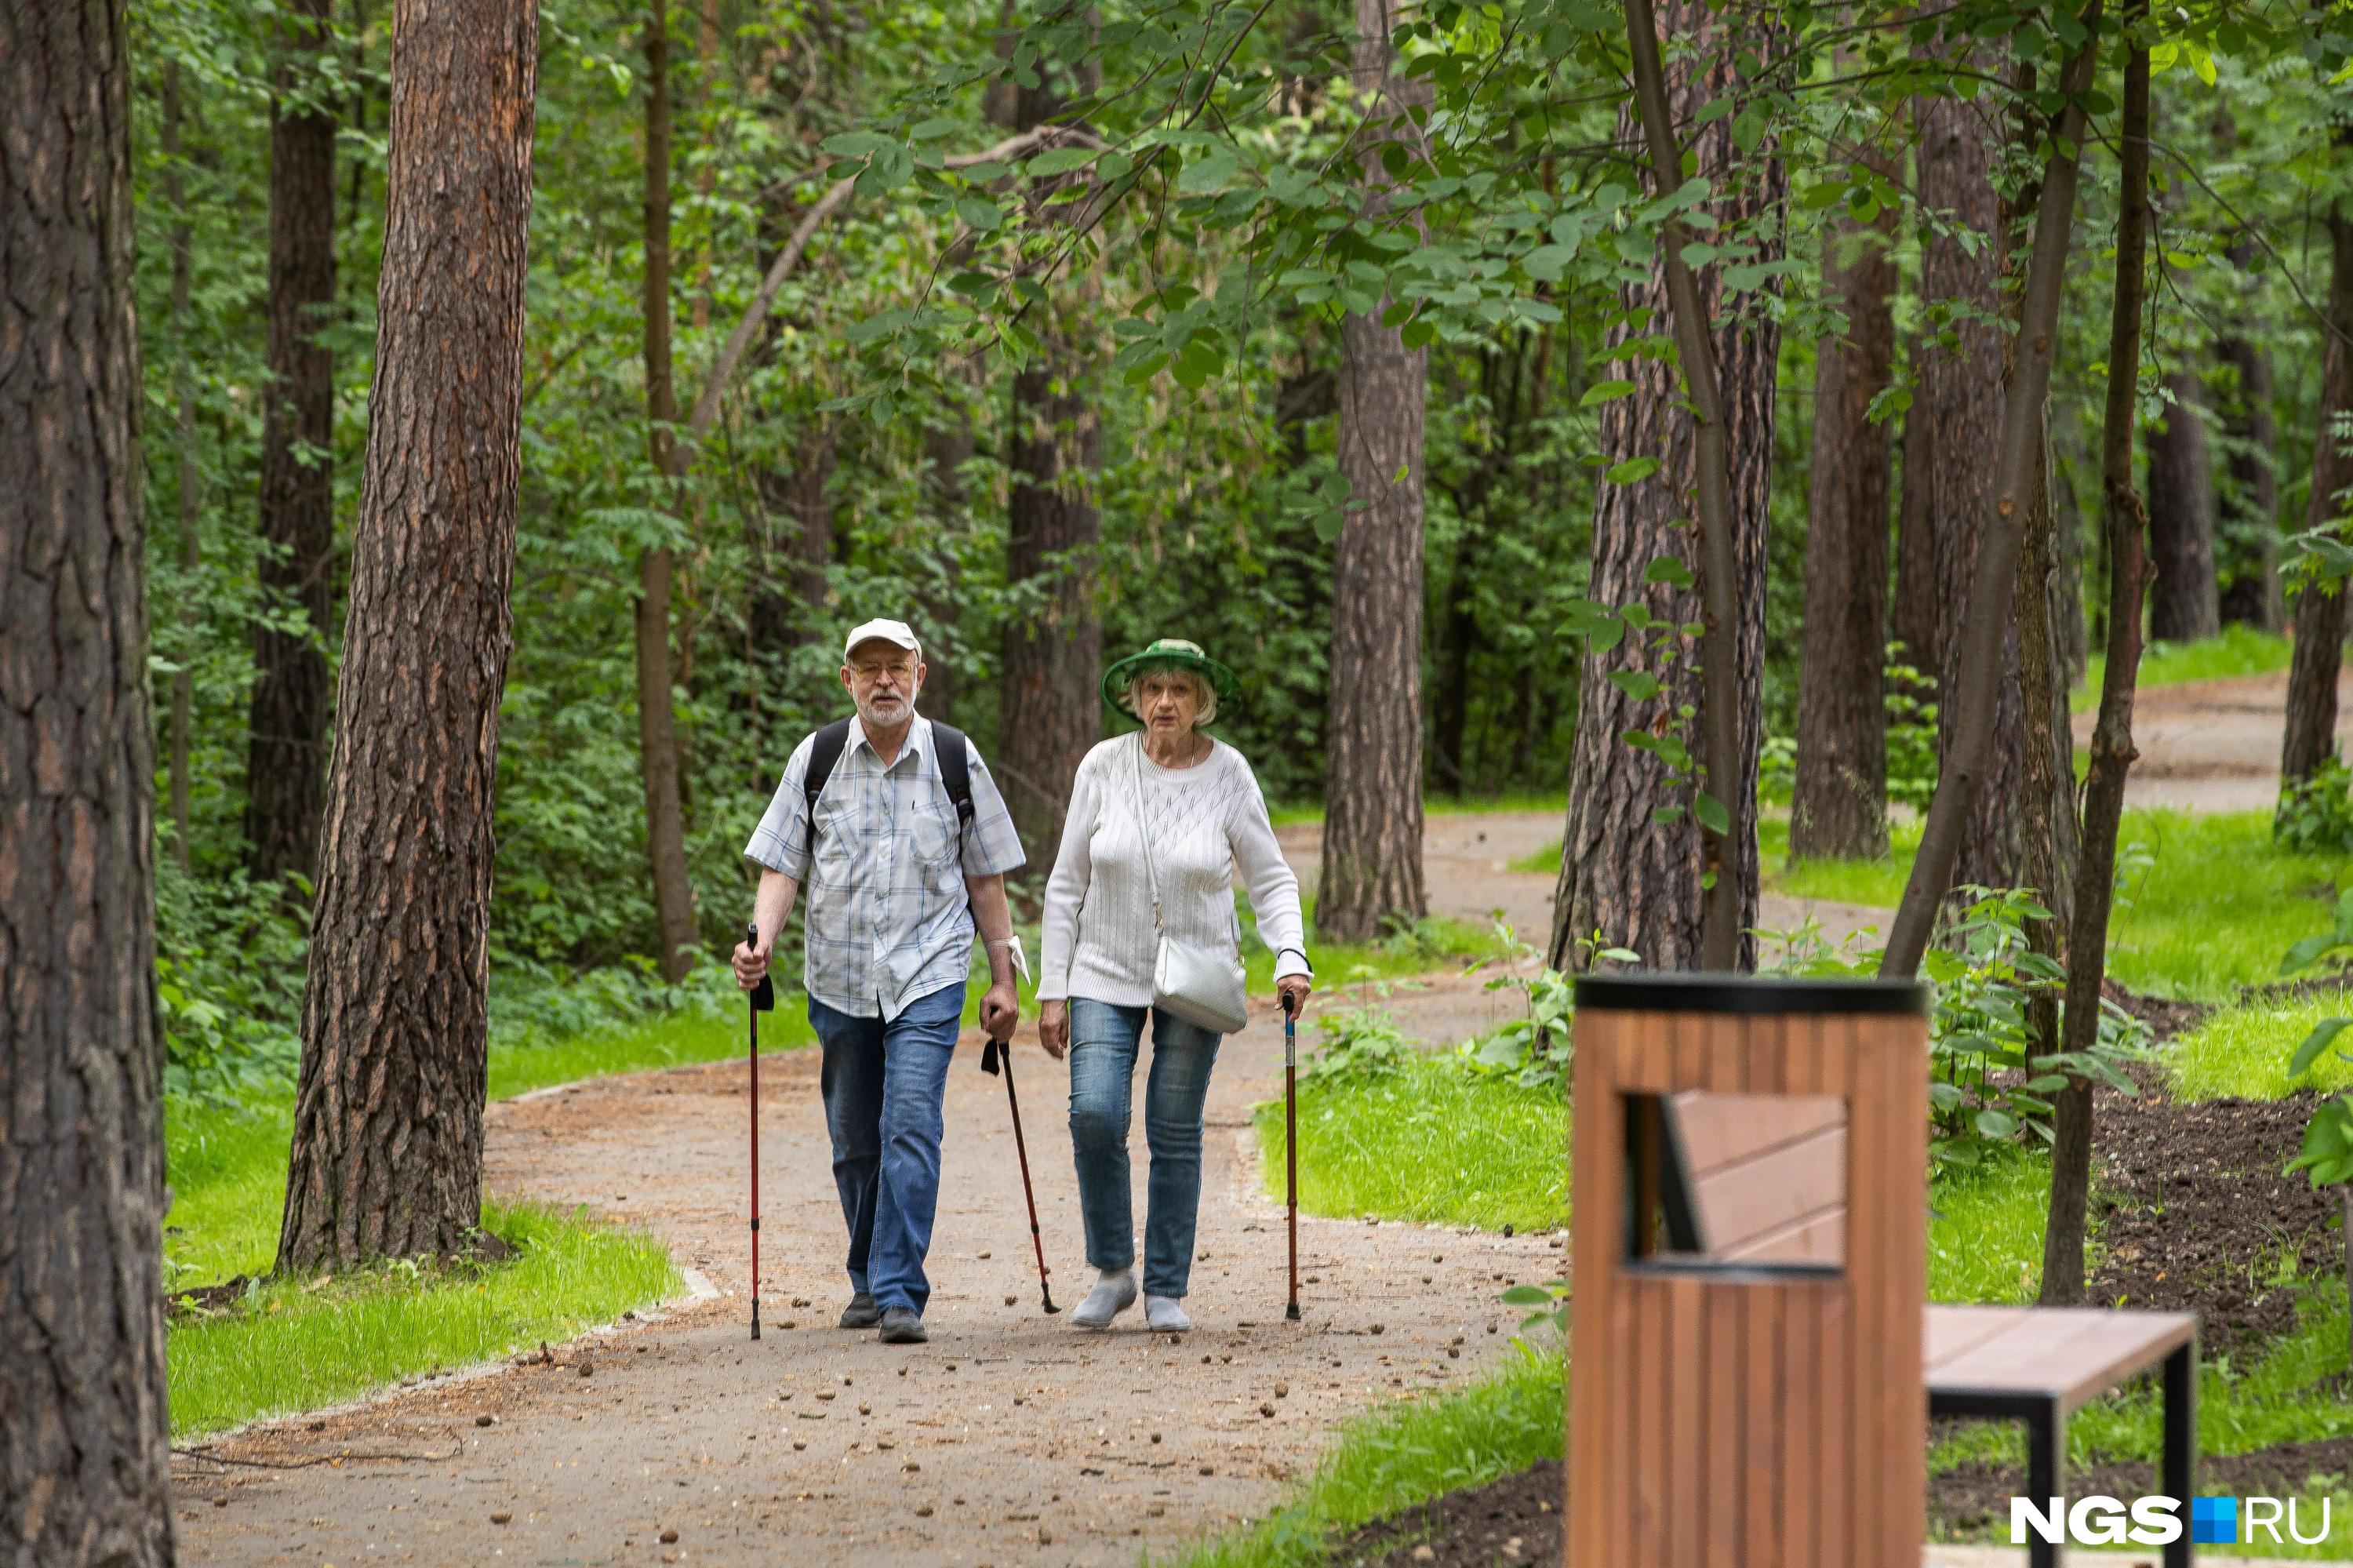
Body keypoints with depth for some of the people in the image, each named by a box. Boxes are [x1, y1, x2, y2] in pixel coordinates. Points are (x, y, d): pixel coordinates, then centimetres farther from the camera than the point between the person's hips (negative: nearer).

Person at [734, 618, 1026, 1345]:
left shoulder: (956, 759, 2)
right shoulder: (816, 758, 3)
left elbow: (985, 876, 7)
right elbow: (782, 864, 2)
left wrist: (1003, 977, 6)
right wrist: (761, 941, -15)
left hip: (928, 976, -2)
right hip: (839, 980, 2)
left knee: (911, 1129, -15)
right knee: (854, 1143, 10)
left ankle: (901, 1294, -17)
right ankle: (869, 1282, 28)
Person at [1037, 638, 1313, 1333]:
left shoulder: (1228, 774, -7)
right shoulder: (1104, 767, -5)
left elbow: (1271, 881, 1)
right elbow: (1067, 884, 1)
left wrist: (1291, 959, -17)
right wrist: (1052, 990, -2)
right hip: (1107, 975, 0)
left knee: (1176, 1136, 2)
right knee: (1094, 1114, -15)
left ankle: (1167, 1289, 14)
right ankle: (1113, 1271, 3)